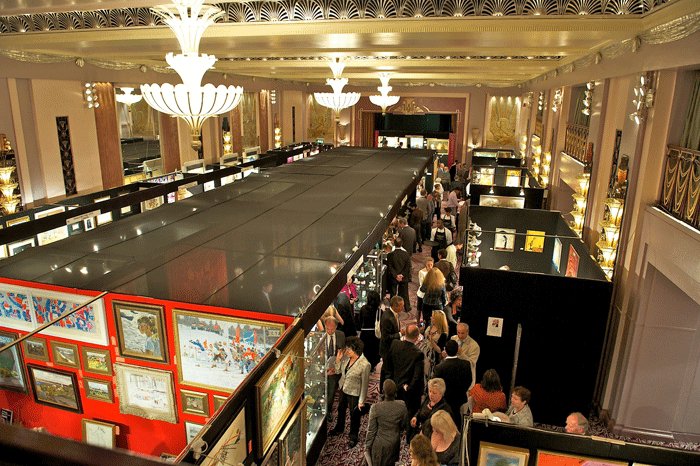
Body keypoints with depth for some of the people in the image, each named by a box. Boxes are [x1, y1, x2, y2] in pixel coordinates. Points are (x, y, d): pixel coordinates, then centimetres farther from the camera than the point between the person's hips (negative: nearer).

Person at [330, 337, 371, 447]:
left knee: (354, 415, 17)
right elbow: (339, 370, 0)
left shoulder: (364, 364, -31)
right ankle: (339, 428, 56)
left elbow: (365, 384, -21)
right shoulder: (346, 357, -15)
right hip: (343, 389, 6)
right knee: (341, 409, 29)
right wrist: (338, 359, -18)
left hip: (354, 393, -6)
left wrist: (361, 401, -15)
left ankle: (353, 436, 42)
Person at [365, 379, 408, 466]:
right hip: (394, 443, 3)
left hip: (379, 444, -3)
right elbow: (403, 426, -1)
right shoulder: (402, 405, -16)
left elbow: (371, 430, -14)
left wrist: (367, 446, -1)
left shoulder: (376, 408, -24)